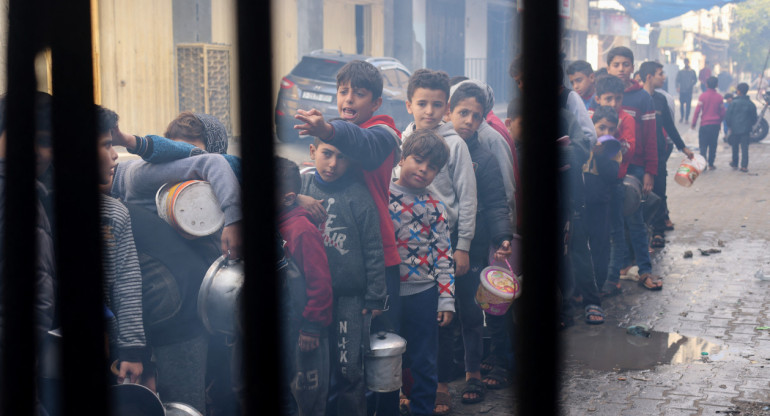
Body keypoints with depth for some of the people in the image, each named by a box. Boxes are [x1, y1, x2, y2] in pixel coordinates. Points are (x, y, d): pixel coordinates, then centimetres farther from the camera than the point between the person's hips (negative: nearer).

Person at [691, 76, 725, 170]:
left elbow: (697, 110, -10)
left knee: (703, 145, -1)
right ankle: (711, 164, 12)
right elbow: (722, 112, 4)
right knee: (713, 145, 11)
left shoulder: (703, 96, -7)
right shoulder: (719, 97, 1)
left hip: (705, 124, -2)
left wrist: (693, 123, -2)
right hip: (716, 124, 2)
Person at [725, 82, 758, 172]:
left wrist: (729, 126, 6)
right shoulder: (751, 104, 0)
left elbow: (728, 116, -7)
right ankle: (744, 166, -4)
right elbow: (754, 118, 6)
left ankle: (735, 164, 25)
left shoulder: (734, 103, -10)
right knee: (745, 148, 2)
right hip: (746, 129, 2)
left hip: (734, 128, -2)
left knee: (735, 147, 13)